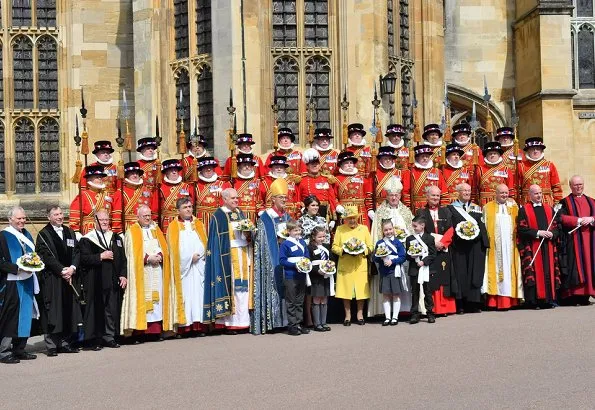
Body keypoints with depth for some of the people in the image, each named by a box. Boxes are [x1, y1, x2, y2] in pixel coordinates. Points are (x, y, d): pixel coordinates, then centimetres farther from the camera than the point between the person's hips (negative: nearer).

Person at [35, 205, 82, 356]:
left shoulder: (69, 232, 14)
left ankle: (65, 342, 12)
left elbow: (76, 252, 8)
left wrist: (72, 268, -9)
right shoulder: (43, 234, -3)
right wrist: (62, 270, -16)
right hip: (51, 279, -5)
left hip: (69, 277, 5)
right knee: (53, 314, -5)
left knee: (68, 311, 6)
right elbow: (46, 256, -11)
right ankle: (51, 345, -1)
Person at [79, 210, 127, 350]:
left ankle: (109, 337, 15)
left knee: (112, 310, 6)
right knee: (95, 310, -4)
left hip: (113, 281, 5)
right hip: (95, 282, -5)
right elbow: (83, 259, -11)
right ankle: (93, 339, 3)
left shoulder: (116, 238, 15)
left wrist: (123, 275, 2)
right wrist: (100, 256, -17)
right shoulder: (87, 239, 0)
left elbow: (122, 259, 13)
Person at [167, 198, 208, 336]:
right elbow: (173, 247, 1)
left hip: (198, 265, 2)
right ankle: (185, 326, -9)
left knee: (198, 293, -4)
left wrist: (198, 255, -10)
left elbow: (205, 243, 8)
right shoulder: (173, 226, 9)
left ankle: (199, 325, -7)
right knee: (185, 293, -7)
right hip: (183, 266, -2)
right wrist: (189, 258, -8)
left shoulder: (199, 224, 16)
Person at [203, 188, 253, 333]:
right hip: (228, 258, -6)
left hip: (243, 257, 6)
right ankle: (230, 322, -4)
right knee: (230, 288, -7)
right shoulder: (219, 216, -5)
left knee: (243, 287, 4)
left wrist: (248, 235, -2)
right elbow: (217, 241, -9)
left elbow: (248, 234, 19)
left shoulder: (240, 213, 16)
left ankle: (242, 321, 8)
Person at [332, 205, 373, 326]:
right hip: (345, 266, -1)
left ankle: (360, 315, 16)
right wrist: (344, 251, -15)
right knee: (346, 291, 1)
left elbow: (370, 247, 8)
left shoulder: (364, 228, 9)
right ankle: (347, 316, 13)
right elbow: (334, 247, 4)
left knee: (361, 291, 1)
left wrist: (362, 251, -12)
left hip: (361, 265, 1)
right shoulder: (340, 229, 6)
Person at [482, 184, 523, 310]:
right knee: (495, 270, -6)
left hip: (510, 246, 2)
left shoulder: (513, 207, 15)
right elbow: (484, 227, 3)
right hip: (494, 246, -2)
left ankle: (509, 300, 0)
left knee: (509, 271, -1)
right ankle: (494, 300, -7)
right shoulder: (488, 208, 9)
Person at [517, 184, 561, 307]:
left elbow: (556, 227, 13)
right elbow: (521, 229, -8)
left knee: (549, 272, 1)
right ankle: (534, 300, -5)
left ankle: (549, 299, 4)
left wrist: (552, 234, -9)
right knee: (535, 273, -7)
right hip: (532, 248, -4)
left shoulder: (549, 209, 16)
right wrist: (538, 233, -15)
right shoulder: (524, 210, 1)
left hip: (548, 246, 4)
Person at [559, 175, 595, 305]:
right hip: (573, 240, -4)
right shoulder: (565, 202, 5)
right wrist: (579, 220, -14)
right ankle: (573, 295, -11)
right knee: (575, 265, -9)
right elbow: (562, 218, -8)